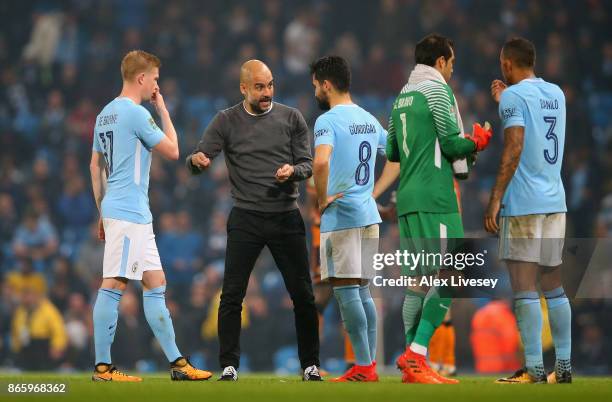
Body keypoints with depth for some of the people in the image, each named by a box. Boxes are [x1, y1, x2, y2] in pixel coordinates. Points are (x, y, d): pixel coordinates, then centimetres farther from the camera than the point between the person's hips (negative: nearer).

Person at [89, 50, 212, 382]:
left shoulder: (106, 114, 16)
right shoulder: (136, 114, -12)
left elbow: (95, 165, 20)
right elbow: (172, 151, -7)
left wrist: (103, 211, 23)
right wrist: (163, 110, 3)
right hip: (129, 213, -10)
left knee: (155, 285, 9)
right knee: (113, 285, -9)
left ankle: (176, 362, 10)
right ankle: (102, 367, -9)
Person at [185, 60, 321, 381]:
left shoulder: (291, 118, 4)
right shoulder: (226, 121, 1)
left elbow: (307, 164, 4)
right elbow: (198, 162, -5)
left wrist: (293, 171, -19)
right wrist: (196, 160, -29)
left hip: (286, 218, 1)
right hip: (246, 219, -1)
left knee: (303, 294, 3)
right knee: (231, 296, -5)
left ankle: (310, 365, 14)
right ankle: (229, 366, 2)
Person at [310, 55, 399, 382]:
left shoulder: (328, 120, -12)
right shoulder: (369, 120, 12)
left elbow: (321, 161, -30)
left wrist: (322, 198, -16)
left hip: (340, 216, -8)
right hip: (369, 214, 8)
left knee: (346, 290, -5)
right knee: (362, 289, 12)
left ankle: (364, 367, -6)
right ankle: (370, 364, 12)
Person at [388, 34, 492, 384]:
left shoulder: (403, 96, 17)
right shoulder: (437, 90, -6)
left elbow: (391, 151, 21)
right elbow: (453, 144, -11)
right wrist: (479, 141, 7)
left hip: (407, 198, 9)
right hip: (435, 198, -9)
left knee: (419, 280, 9)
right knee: (450, 277, -9)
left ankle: (412, 365, 6)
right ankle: (416, 357, -18)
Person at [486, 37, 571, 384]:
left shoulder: (514, 96, -7)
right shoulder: (556, 94, 15)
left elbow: (514, 149, -16)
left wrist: (495, 199, -16)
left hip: (524, 202, -7)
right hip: (555, 200, 7)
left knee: (524, 286, -6)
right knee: (554, 286, 11)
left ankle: (534, 369, -11)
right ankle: (564, 366, 9)